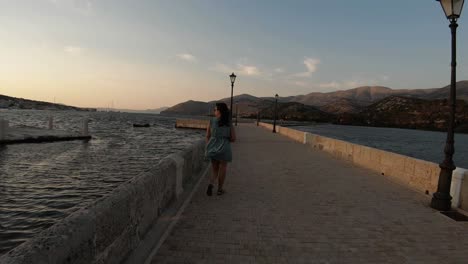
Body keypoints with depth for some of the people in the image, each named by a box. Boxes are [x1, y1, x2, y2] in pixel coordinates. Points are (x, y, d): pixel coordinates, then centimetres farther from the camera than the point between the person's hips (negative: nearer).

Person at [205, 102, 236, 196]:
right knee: (222, 169, 14)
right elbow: (233, 138, -3)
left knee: (214, 170, 16)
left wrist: (208, 147, 11)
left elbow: (208, 136, 1)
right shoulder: (229, 123, -5)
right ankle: (220, 189, 22)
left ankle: (211, 184, -8)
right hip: (224, 149, -1)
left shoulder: (212, 121, -3)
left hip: (212, 149, 2)